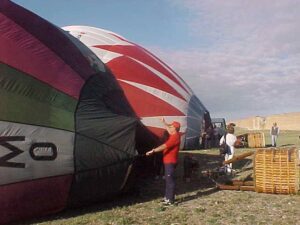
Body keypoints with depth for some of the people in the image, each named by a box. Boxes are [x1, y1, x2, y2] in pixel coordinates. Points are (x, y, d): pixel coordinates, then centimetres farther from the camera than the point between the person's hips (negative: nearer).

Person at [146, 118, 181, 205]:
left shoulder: (175, 137, -21)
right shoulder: (174, 135, 9)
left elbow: (164, 146, -27)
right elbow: (169, 130, 32)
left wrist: (153, 151, -29)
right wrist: (164, 122, 36)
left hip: (170, 161, -10)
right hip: (168, 161, 10)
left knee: (170, 180, -6)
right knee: (167, 179, 17)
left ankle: (171, 200, -2)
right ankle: (167, 197, 26)